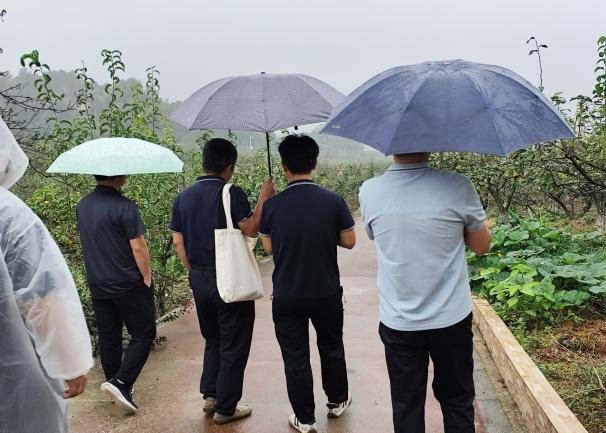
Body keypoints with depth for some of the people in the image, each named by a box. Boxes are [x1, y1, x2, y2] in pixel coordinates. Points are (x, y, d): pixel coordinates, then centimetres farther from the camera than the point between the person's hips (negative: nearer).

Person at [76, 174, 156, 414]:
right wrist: (147, 277, -7)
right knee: (143, 333, 5)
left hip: (97, 285, 7)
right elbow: (138, 247, -17)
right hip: (128, 284, -7)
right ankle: (121, 382, -6)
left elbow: (89, 242, 14)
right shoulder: (124, 207, -18)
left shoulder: (82, 206, 4)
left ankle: (115, 384, 26)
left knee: (108, 338, 15)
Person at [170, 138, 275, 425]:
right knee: (233, 346, 8)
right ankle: (225, 408, 15)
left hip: (199, 279, 6)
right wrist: (263, 198, -8)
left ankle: (210, 396, 27)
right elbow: (251, 229, -17)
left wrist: (194, 271, 16)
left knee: (212, 340, 24)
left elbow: (177, 241, 7)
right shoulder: (232, 193, -14)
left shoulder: (184, 196, 5)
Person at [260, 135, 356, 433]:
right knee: (331, 348, 23)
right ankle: (337, 401, 42)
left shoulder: (272, 205, -12)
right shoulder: (333, 201, -13)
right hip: (327, 293, 1)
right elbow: (349, 242, -3)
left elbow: (268, 247, 0)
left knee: (295, 357, 12)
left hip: (287, 297, -1)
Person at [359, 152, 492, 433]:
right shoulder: (458, 187, -16)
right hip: (451, 318, -1)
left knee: (406, 405, 15)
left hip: (398, 323, 1)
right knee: (457, 400, 19)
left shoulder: (369, 191, -10)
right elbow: (481, 246, -1)